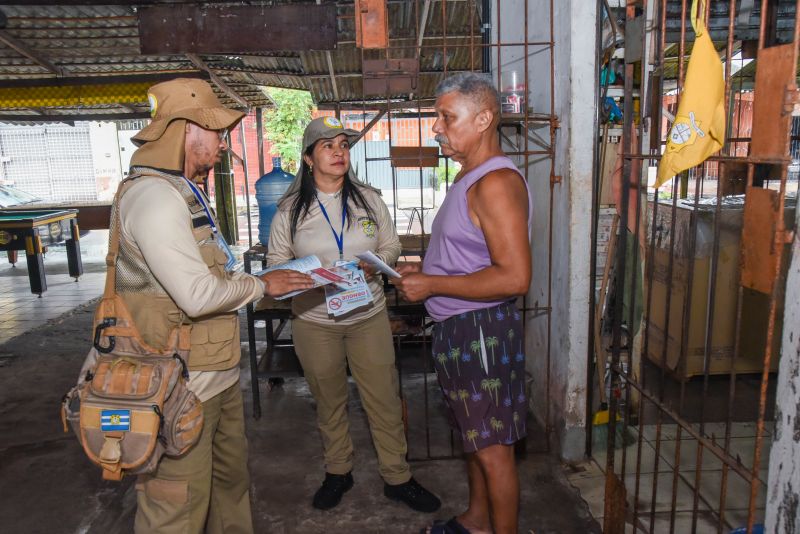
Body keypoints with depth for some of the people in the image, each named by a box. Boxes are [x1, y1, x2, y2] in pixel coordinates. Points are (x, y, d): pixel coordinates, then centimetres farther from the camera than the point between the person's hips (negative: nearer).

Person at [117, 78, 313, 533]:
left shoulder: (185, 193, 16)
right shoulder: (153, 195, -19)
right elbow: (198, 295, -26)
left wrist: (263, 282, 8)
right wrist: (261, 285, -11)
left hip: (218, 372, 10)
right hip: (183, 386, -10)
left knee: (232, 477, 23)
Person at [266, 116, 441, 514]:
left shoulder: (368, 199, 1)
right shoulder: (290, 209, -2)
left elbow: (391, 245, 6)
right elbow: (277, 258, 2)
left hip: (369, 317, 1)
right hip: (314, 321, 0)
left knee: (385, 400, 6)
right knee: (329, 402, 15)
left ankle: (397, 478, 23)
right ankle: (337, 471, 36)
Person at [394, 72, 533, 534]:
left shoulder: (496, 182, -21)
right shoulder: (470, 176, 12)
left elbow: (514, 277, -28)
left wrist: (432, 284, -22)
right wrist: (425, 269, 7)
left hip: (483, 328, -10)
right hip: (459, 327, 10)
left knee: (494, 448, 5)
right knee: (477, 436, 24)